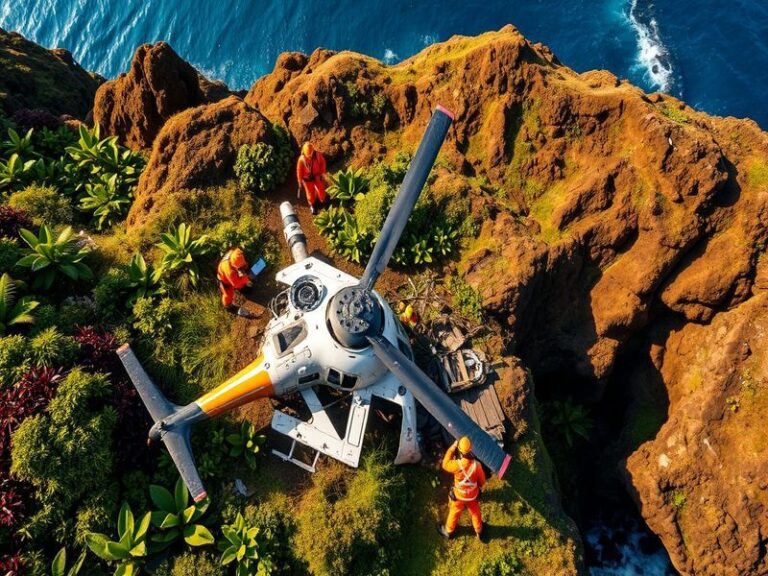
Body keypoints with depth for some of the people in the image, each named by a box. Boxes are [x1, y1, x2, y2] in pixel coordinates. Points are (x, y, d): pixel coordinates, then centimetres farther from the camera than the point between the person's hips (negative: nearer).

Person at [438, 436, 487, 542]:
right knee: (476, 513, 29)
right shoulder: (477, 465, -30)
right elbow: (482, 481, -12)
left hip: (459, 496, -1)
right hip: (473, 496, 1)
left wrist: (452, 448, -13)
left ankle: (448, 531, 51)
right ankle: (479, 533, 54)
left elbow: (445, 464, -13)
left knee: (454, 513, 26)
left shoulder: (457, 464, -37)